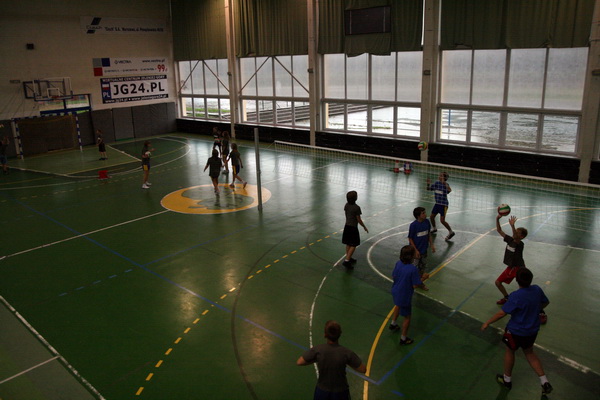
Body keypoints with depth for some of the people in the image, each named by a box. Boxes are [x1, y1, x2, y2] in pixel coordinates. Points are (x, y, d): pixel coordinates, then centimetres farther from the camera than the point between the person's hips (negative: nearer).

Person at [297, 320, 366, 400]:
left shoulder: (317, 350, -23)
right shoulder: (347, 353, -24)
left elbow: (299, 362, -15)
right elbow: (363, 369, -14)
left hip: (322, 391, 1)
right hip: (340, 393, -1)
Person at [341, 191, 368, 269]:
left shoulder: (346, 205, -1)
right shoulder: (357, 208, -21)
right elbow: (359, 220, -14)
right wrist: (364, 227, -1)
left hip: (347, 226, 7)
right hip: (353, 228, -7)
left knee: (348, 244, 18)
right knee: (353, 245, 1)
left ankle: (348, 258, 30)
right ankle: (347, 261, -5)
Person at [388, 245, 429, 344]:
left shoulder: (398, 264, -13)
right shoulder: (413, 269, -31)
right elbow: (415, 285, -23)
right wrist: (423, 278, -8)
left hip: (395, 292, 7)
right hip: (404, 296, -7)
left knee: (398, 305, 38)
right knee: (407, 317, 15)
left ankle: (393, 323, 57)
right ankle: (403, 338, 31)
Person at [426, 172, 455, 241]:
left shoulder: (445, 184, -18)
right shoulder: (436, 183, 2)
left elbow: (450, 190, -40)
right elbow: (429, 188, 14)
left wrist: (444, 183, -52)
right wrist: (428, 183, -5)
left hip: (443, 205, -7)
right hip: (437, 204, 7)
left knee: (442, 220, -9)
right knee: (431, 217, 14)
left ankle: (451, 232, 8)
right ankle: (434, 228, 40)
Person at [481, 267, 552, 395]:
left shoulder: (516, 296, -31)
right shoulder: (537, 289, -12)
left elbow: (501, 313, -27)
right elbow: (545, 302, 8)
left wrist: (487, 323, -14)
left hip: (516, 332, -6)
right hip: (533, 330, 6)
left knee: (509, 351, 20)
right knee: (529, 353, 27)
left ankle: (507, 379, 38)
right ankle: (545, 382, 27)